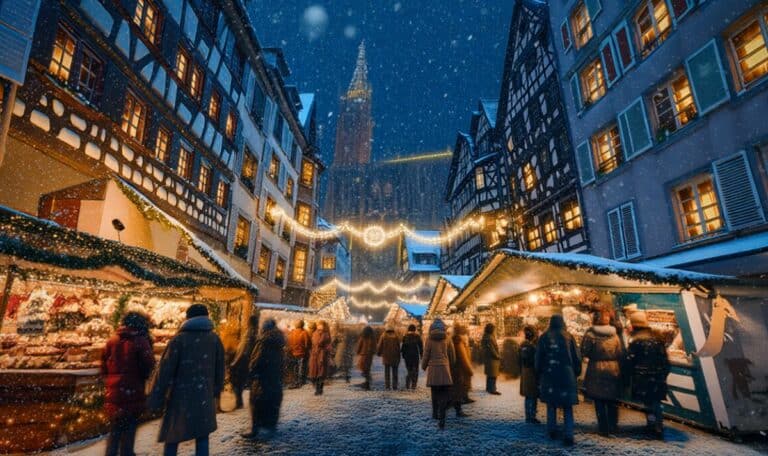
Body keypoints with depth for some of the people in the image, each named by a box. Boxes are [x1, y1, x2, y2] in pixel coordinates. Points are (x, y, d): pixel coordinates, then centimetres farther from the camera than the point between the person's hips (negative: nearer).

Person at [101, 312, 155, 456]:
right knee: (129, 430, 9)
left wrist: (110, 382, 19)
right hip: (132, 392, -5)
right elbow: (149, 366, -15)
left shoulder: (112, 341, 4)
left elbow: (104, 366, 9)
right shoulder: (140, 341, -13)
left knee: (114, 430, 19)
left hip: (113, 392, 5)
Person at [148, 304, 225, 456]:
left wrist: (156, 399, -3)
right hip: (204, 396, 2)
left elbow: (165, 371, -9)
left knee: (172, 437, 14)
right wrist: (216, 392, 20)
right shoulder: (214, 339, 2)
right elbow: (220, 369, 8)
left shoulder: (179, 339, -7)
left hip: (180, 396, -1)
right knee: (202, 437, 10)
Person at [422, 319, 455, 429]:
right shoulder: (447, 339, 1)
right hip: (444, 368, 0)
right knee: (445, 394, 1)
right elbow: (452, 355, 7)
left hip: (432, 369, 0)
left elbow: (426, 355, -1)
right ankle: (441, 418, -12)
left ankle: (435, 413, 28)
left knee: (435, 392, 18)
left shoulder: (429, 340, -3)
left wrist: (423, 366, 17)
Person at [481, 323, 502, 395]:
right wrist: (498, 356, -11)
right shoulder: (489, 338, -23)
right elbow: (492, 350, -23)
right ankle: (492, 390, 4)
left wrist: (498, 355, 13)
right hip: (492, 359, -10)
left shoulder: (486, 337, 9)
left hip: (487, 358, 10)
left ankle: (488, 388, 29)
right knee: (493, 375, -2)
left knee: (489, 374, 19)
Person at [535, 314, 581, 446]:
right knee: (567, 407, 6)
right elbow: (576, 357, 1)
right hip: (566, 375, 0)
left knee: (551, 405, 14)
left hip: (549, 376, 1)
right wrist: (577, 373, 13)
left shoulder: (544, 338, 0)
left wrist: (539, 374, 13)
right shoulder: (568, 337, -2)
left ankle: (552, 431, 17)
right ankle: (568, 436, 0)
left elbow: (538, 359, 3)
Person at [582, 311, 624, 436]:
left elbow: (584, 352, -12)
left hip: (597, 370, -3)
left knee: (599, 402, 7)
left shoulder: (590, 334, -11)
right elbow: (621, 354, 1)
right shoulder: (615, 335, 0)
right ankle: (613, 427, 23)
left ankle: (603, 429, 11)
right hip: (613, 370, 4)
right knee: (612, 402, 17)